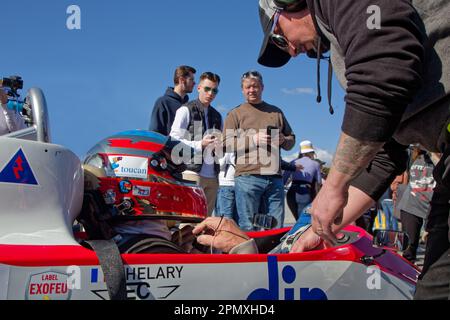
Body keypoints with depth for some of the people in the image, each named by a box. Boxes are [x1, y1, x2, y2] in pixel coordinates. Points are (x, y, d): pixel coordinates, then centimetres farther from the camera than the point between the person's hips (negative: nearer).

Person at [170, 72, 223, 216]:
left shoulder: (217, 116, 21)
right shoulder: (186, 110, 1)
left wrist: (220, 146, 3)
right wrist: (200, 144, -16)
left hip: (212, 176, 7)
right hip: (192, 173, -6)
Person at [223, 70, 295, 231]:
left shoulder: (276, 112, 24)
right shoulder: (235, 114, 13)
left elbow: (291, 139, 26)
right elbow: (226, 144, 1)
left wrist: (283, 140, 2)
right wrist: (252, 139, -11)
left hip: (275, 177, 4)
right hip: (247, 176, -3)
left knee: (277, 227, 3)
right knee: (248, 228, -5)